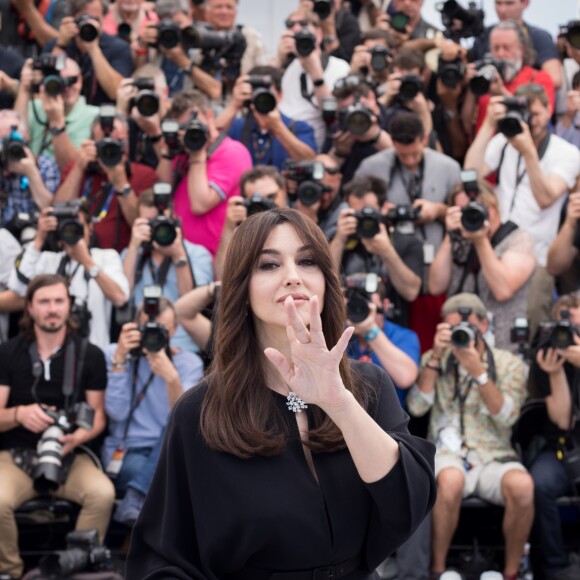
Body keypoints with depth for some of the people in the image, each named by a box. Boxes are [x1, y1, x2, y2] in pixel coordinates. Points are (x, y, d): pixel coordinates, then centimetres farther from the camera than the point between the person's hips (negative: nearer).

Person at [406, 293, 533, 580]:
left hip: (493, 455, 0)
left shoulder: (509, 364, 7)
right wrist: (436, 357, -11)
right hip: (447, 452, 0)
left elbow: (506, 416, -8)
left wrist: (478, 371, -18)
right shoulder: (434, 360, 11)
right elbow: (416, 407, -4)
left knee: (522, 486, -34)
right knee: (451, 479, -38)